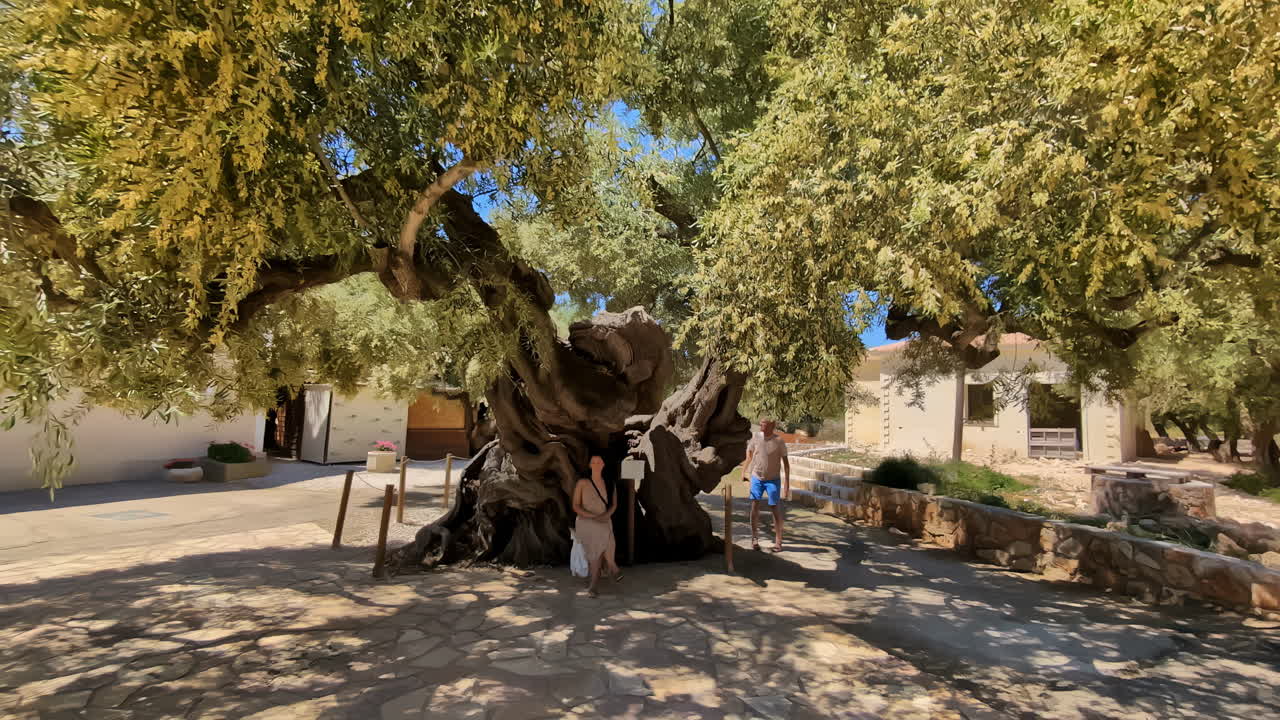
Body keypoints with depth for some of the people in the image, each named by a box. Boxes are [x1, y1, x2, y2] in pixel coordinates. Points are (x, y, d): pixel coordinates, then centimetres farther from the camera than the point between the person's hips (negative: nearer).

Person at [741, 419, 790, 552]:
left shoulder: (778, 441, -11)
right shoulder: (755, 439, -3)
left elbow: (785, 462, -6)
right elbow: (749, 455, 12)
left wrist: (787, 482, -8)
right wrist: (743, 472, 13)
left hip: (773, 480, -2)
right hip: (756, 478, 2)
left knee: (775, 509, 2)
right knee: (754, 507, -3)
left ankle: (778, 542, 14)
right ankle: (754, 538, 9)